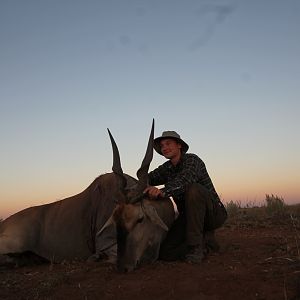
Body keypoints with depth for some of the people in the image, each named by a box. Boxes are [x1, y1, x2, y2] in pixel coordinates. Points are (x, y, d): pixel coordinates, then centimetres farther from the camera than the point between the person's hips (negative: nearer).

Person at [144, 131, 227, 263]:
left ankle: (196, 245, -26)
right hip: (188, 217, 6)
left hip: (213, 213, -6)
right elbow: (148, 178, -5)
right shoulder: (166, 168, 9)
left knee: (193, 189, -35)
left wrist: (163, 191, -53)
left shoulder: (192, 160, -13)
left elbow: (184, 181, -34)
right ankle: (205, 240, 11)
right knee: (165, 251, -12)